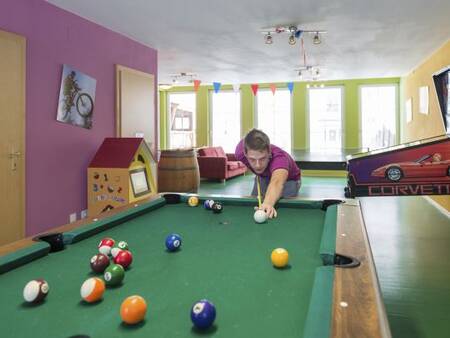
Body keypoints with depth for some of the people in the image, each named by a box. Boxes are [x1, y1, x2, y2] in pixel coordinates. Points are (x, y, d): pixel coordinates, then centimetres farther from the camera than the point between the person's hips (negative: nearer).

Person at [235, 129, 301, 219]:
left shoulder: (279, 157, -48)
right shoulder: (240, 153, -34)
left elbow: (276, 182, -70)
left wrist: (268, 203, -91)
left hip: (288, 180, -4)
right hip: (262, 177, 4)